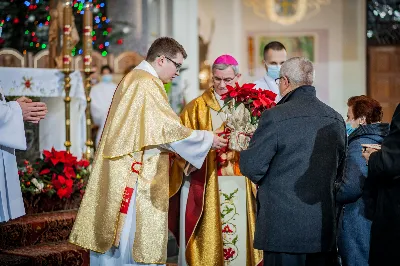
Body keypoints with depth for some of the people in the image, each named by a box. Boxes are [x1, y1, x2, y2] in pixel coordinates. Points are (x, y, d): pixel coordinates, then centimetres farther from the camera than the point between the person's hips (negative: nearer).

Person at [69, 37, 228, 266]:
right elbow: (168, 130, -17)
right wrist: (207, 139, -4)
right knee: (135, 240, -6)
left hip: (122, 174, 10)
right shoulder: (147, 84, -14)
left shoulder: (133, 79, 17)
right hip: (135, 177, -10)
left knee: (115, 237, 10)